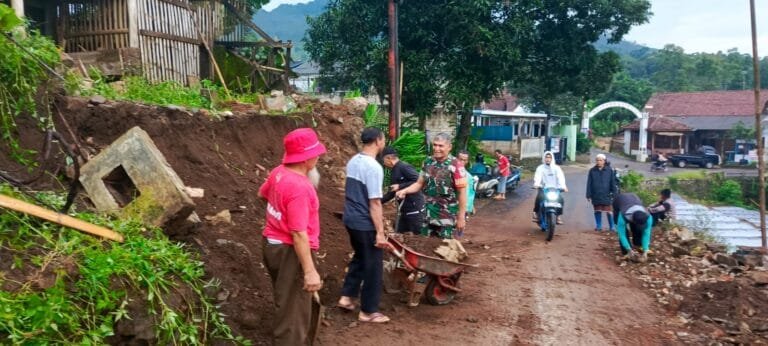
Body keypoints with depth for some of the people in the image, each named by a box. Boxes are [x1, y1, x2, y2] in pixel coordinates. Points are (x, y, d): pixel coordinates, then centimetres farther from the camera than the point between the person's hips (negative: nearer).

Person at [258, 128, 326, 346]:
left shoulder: (279, 172, 0)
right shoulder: (300, 187, -28)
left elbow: (263, 194, 23)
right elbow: (298, 233, -29)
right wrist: (310, 271, -26)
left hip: (273, 244, 10)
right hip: (290, 251, -10)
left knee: (286, 303, 27)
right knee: (293, 311, 3)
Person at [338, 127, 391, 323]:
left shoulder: (353, 161, 6)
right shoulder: (374, 167, -21)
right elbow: (374, 203, -22)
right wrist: (380, 232, -19)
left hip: (351, 219, 9)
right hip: (366, 224, -9)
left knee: (359, 258, 26)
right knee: (373, 266, 4)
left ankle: (346, 297, 28)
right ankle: (368, 311, 13)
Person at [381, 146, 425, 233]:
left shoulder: (404, 167, -14)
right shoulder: (394, 172, 15)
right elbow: (391, 193, 23)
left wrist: (400, 187, -22)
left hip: (415, 209, -10)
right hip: (404, 210, 10)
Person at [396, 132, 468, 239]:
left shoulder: (456, 165, -13)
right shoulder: (428, 162, 4)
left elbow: (462, 192, -13)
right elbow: (420, 183, 12)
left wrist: (461, 217, -13)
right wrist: (404, 191, -6)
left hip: (448, 217, -5)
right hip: (429, 215, 6)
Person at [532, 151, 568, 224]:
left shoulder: (556, 168, 9)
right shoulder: (540, 168, 5)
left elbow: (561, 177, -5)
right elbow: (537, 177, -11)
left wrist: (563, 186, -23)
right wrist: (536, 184, -33)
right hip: (543, 188, -2)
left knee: (561, 199, -22)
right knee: (539, 198, -31)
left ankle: (559, 216, -8)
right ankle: (535, 213, -15)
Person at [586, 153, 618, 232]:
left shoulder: (609, 170, -1)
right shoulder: (592, 171, 2)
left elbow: (613, 183, 2)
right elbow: (589, 184, 3)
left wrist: (614, 194, -1)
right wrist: (588, 195, 1)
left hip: (606, 195, -2)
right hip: (596, 195, 2)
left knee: (608, 211, -2)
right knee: (597, 211, 10)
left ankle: (611, 227, 9)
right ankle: (598, 226, 20)